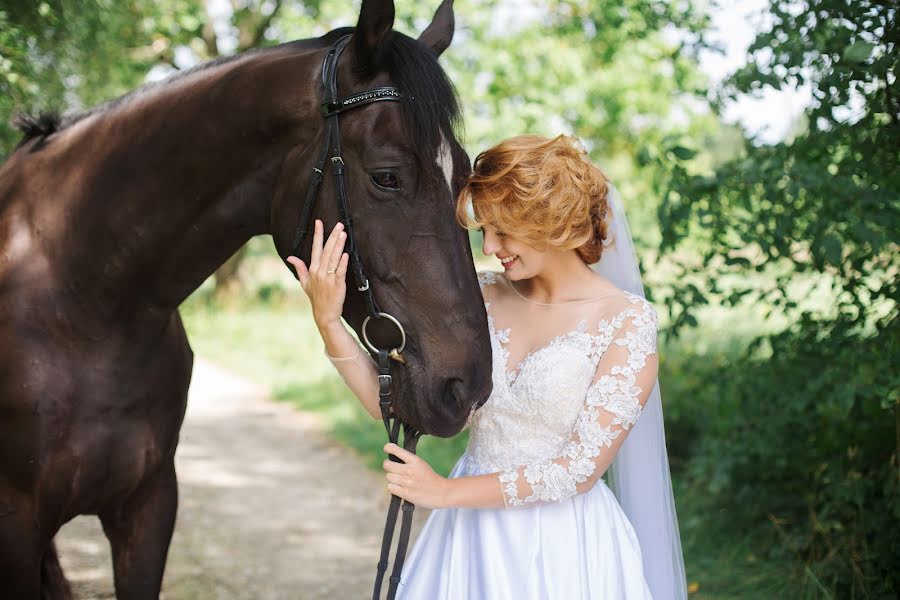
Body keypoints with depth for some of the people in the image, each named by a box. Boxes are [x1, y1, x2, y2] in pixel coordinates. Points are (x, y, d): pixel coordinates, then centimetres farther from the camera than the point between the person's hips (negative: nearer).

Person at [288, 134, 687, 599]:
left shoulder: (627, 318, -12)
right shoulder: (484, 298, 0)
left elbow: (583, 466, -16)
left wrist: (446, 492, -14)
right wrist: (328, 322, -14)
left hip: (565, 546, -4)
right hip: (472, 537, 4)